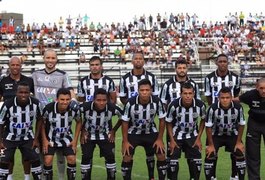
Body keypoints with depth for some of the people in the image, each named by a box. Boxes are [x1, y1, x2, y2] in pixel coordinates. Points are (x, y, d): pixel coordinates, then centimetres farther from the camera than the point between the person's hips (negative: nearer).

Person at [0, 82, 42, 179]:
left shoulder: (35, 103, -20)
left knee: (35, 159, -1)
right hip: (10, 137, -2)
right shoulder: (8, 105, -27)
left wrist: (36, 138, -3)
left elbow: (39, 120, -2)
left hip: (27, 137, 2)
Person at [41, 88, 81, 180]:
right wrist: (44, 140, -10)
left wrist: (75, 140, -3)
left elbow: (79, 122, 0)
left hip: (67, 138, 2)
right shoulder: (48, 108, -28)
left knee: (72, 159, -7)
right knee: (48, 161, -13)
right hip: (50, 139, -2)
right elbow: (42, 123, -9)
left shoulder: (74, 109, -21)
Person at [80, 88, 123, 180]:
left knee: (110, 157, -3)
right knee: (86, 157, -5)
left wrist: (113, 130, -5)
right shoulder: (85, 107, -30)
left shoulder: (112, 108, -26)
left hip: (105, 135, 1)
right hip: (88, 135, -1)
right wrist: (82, 130, -7)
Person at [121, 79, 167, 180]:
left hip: (151, 132, 1)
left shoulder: (157, 102, -24)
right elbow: (125, 122, -13)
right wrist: (125, 141, -12)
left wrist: (160, 139, -8)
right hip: (133, 132, -1)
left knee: (161, 156, -5)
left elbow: (162, 120, -8)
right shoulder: (130, 103, -28)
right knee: (127, 157, -8)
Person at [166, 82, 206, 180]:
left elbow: (203, 120, -2)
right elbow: (168, 123, -10)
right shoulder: (174, 105, -27)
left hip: (192, 135, 2)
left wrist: (198, 138, -4)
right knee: (173, 160, -3)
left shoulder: (200, 105, -22)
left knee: (196, 160, 0)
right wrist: (172, 140, -10)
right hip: (176, 135, -1)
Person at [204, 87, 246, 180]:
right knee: (210, 157, -9)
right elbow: (208, 127, -18)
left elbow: (241, 124, -7)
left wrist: (239, 142, -5)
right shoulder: (213, 108, -30)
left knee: (240, 156, -4)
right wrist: (211, 144, -13)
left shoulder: (238, 108, -24)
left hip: (232, 135, 2)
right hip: (216, 135, -1)